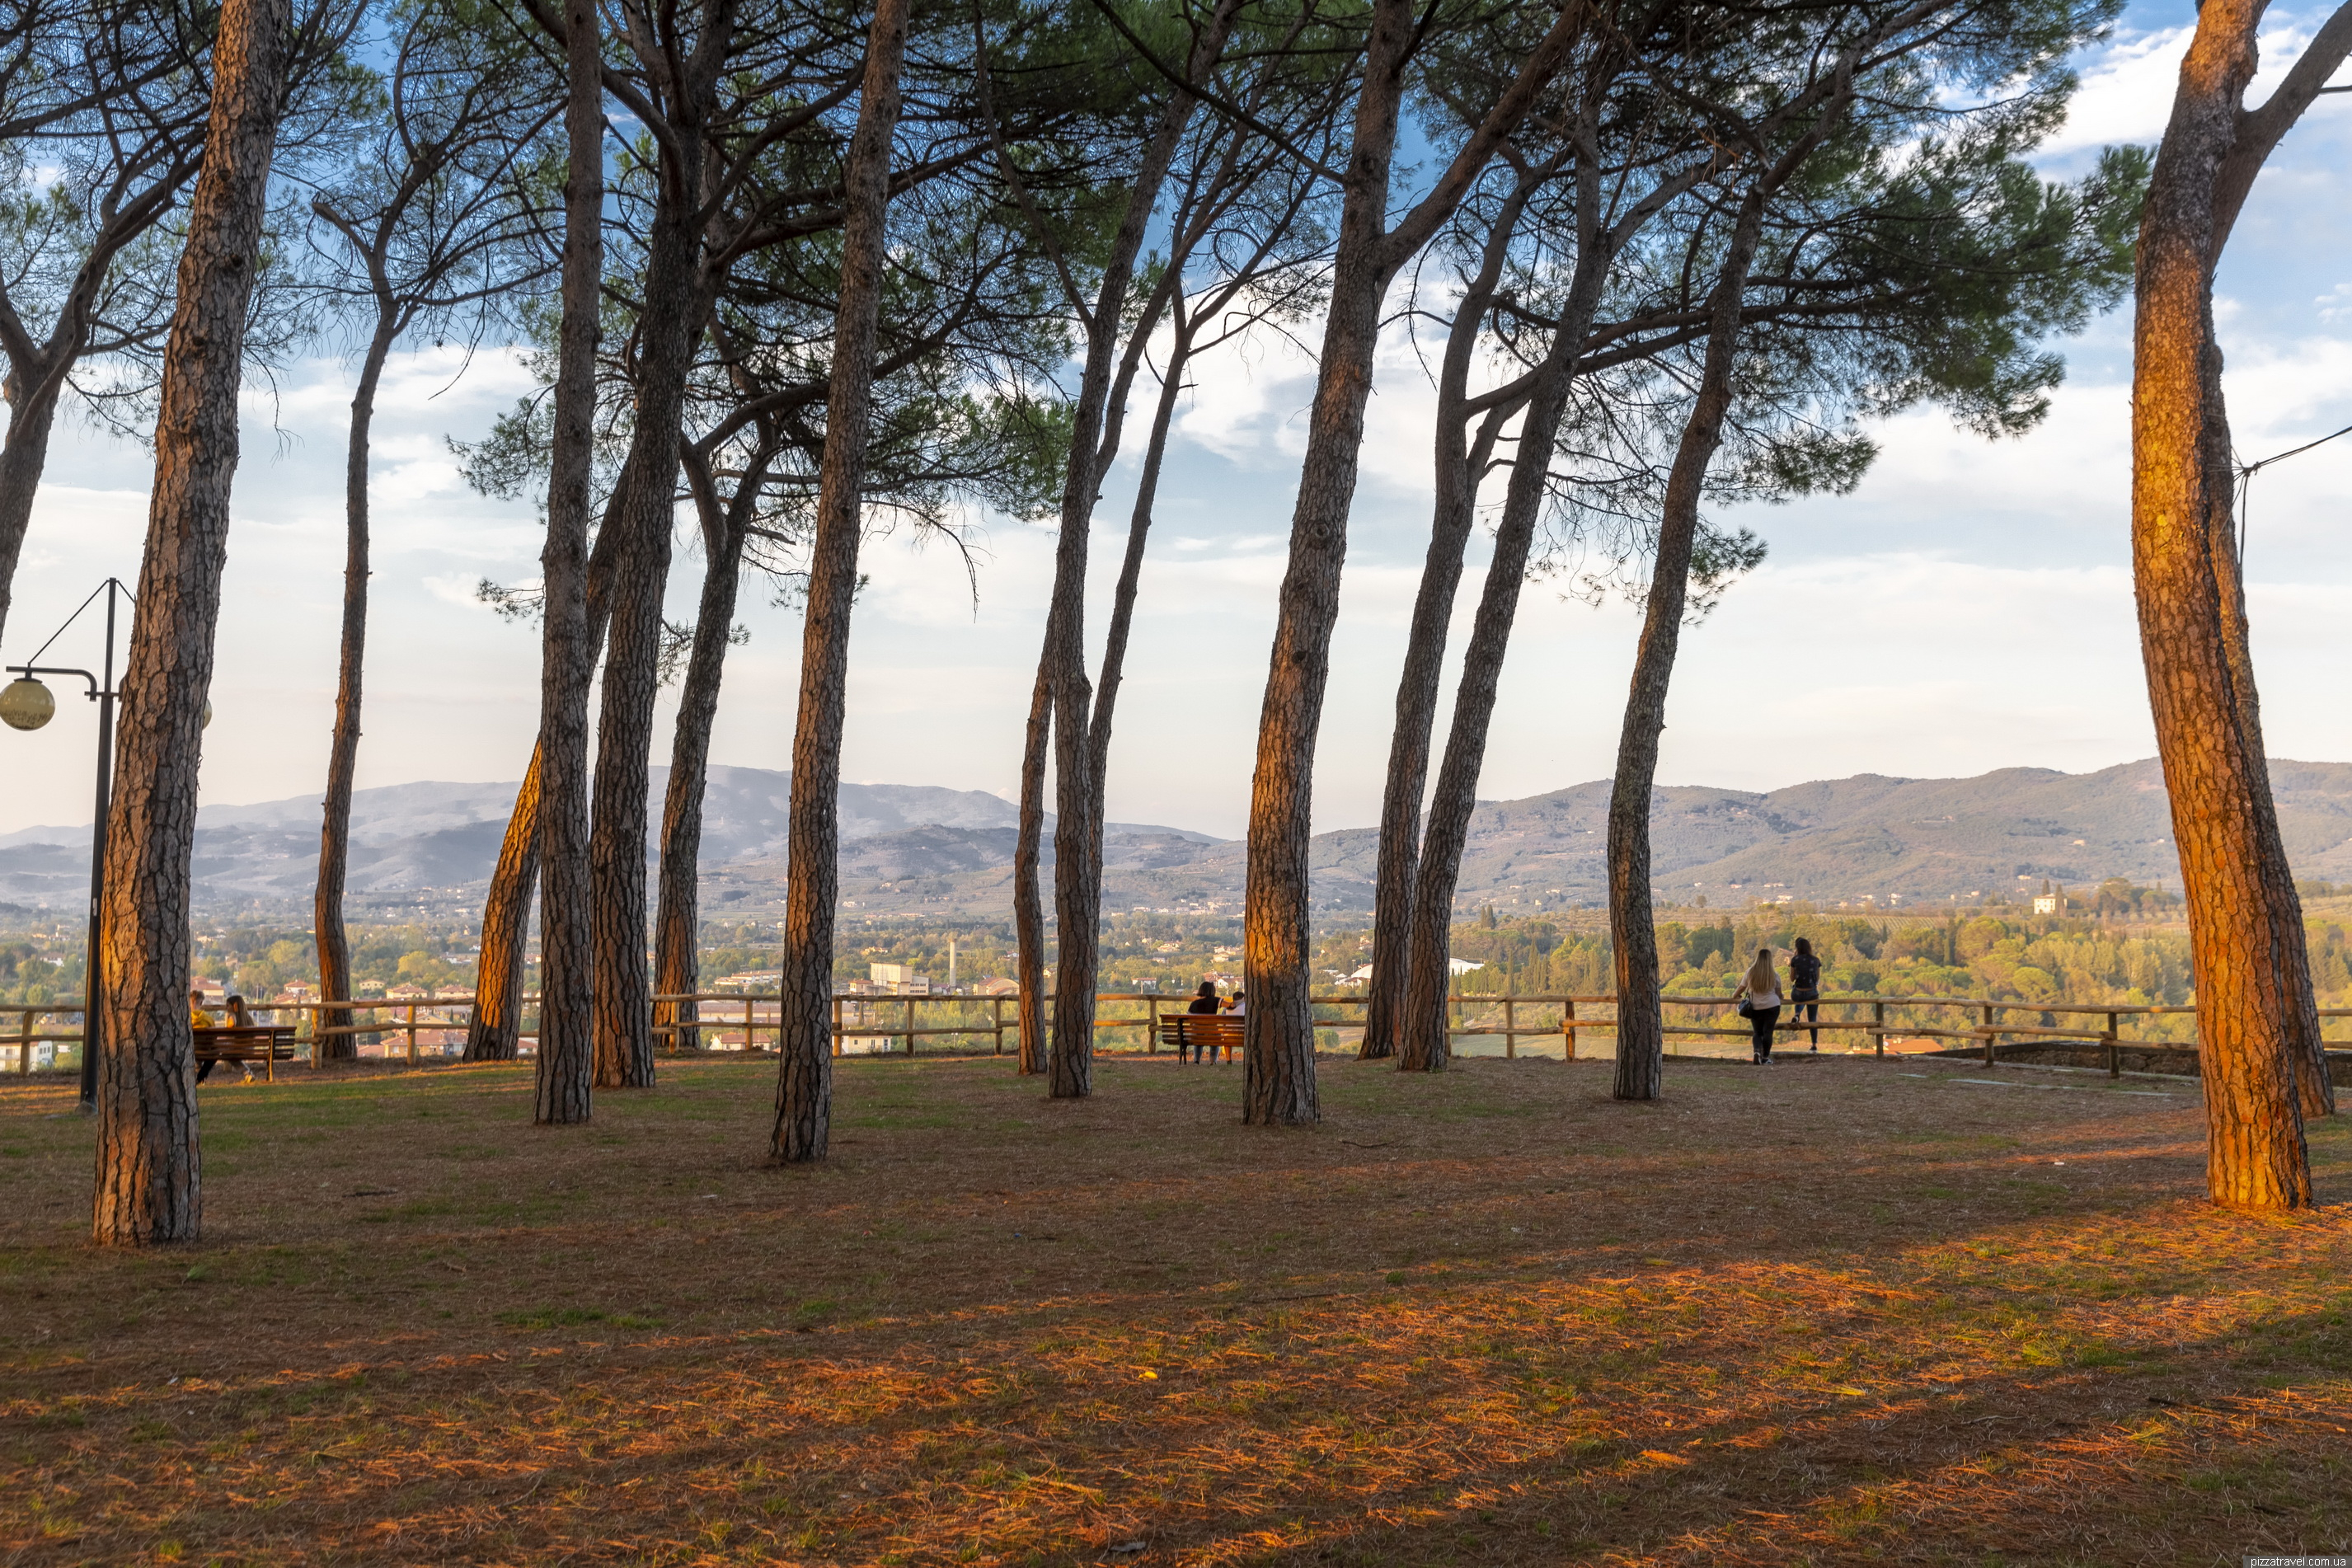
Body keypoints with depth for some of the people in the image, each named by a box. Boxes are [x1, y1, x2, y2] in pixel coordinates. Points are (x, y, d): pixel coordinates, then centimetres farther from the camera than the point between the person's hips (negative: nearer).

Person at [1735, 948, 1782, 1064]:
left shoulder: (1751, 972, -5)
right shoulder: (1774, 975, -6)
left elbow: (1742, 987, 4)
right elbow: (1779, 993, 4)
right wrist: (1780, 998, 28)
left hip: (1755, 1007, 1)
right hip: (1772, 1006, -1)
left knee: (1757, 1032, 9)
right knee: (1768, 1032, 2)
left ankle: (1757, 1051, -15)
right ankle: (1765, 1058, 3)